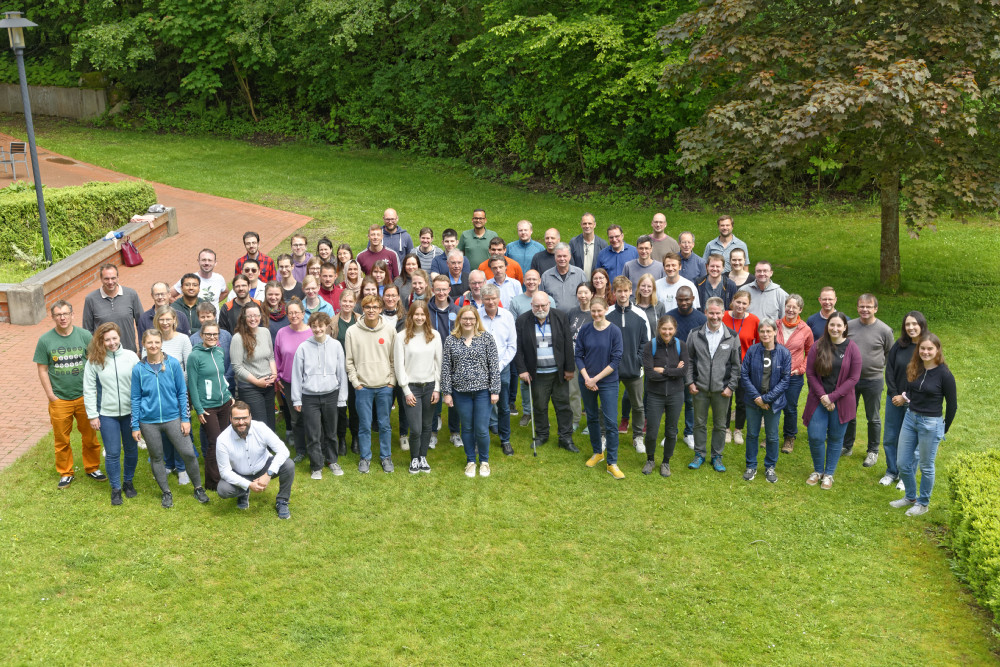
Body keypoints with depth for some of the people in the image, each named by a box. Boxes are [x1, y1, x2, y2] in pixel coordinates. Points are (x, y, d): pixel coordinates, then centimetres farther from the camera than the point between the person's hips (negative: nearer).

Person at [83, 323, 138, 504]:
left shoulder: (131, 357, -5)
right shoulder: (94, 361, -6)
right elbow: (89, 390, -1)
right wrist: (92, 415, -3)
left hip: (130, 412, 1)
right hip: (107, 414, -1)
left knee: (131, 449, 13)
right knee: (112, 453, 5)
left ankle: (128, 482, 34)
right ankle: (116, 488, 21)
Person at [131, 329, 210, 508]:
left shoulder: (173, 364, -4)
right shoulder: (138, 369, -2)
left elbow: (182, 392, 0)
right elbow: (136, 399, 3)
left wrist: (185, 418, -2)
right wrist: (135, 426, 3)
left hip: (173, 418, -1)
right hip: (149, 422, 1)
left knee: (188, 453, -4)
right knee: (156, 457, 12)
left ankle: (198, 488, 16)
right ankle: (166, 492, 29)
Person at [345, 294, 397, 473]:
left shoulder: (390, 330, -1)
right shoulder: (352, 332, -3)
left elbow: (394, 359, 3)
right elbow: (349, 361, 0)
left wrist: (392, 381, -2)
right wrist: (356, 383, -4)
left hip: (385, 386, 1)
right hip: (363, 386, -1)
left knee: (385, 425, 9)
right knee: (364, 425, 7)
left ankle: (386, 457, 24)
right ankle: (365, 457, 22)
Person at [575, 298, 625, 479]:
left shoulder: (614, 331, -9)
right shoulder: (585, 330, -2)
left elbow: (616, 360, -10)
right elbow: (578, 355, 1)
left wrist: (596, 378, -13)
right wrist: (587, 378, -11)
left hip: (608, 382, -3)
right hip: (587, 382, 3)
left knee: (610, 422, -6)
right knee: (592, 418, 15)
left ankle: (612, 463, 1)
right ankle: (597, 452, 33)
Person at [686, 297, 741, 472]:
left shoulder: (732, 337, -2)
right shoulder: (695, 335, -1)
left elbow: (736, 364, 2)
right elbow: (688, 360, 5)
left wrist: (731, 386, -4)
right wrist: (690, 382, -2)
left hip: (722, 390, 0)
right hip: (700, 388, 0)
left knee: (720, 425, 10)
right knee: (699, 423, 10)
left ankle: (717, 456, 24)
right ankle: (699, 454, 24)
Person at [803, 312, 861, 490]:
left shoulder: (852, 348, -5)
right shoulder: (818, 346, -3)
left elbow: (854, 378, -7)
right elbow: (810, 373, -2)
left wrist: (832, 397, -12)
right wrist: (822, 396, -12)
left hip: (841, 402, -1)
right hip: (818, 400, 1)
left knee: (835, 439, 8)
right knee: (815, 437, -1)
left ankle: (829, 474, 24)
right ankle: (818, 470, 23)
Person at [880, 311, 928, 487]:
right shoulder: (898, 346, -1)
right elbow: (889, 371, 2)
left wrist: (906, 397, -12)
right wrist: (895, 394, -7)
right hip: (894, 399, 4)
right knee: (890, 439, 12)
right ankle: (891, 472, 29)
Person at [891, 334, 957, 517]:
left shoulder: (944, 375, -16)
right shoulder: (913, 368, 0)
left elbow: (952, 405, -7)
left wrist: (944, 429, 1)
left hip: (931, 424, -5)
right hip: (910, 419, 6)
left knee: (926, 467, 9)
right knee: (903, 464, 13)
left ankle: (923, 503, 27)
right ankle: (910, 497, 35)